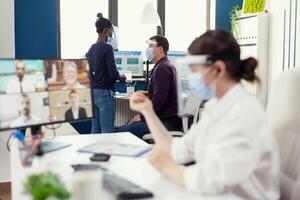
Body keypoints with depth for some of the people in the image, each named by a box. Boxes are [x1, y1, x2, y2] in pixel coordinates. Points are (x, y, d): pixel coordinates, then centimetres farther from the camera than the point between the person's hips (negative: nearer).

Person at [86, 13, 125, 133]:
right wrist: (121, 76, 4)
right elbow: (113, 73, -15)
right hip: (105, 93, -8)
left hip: (93, 92, 8)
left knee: (95, 130, 9)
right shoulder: (107, 48, -11)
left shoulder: (90, 50, 11)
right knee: (107, 132, -4)